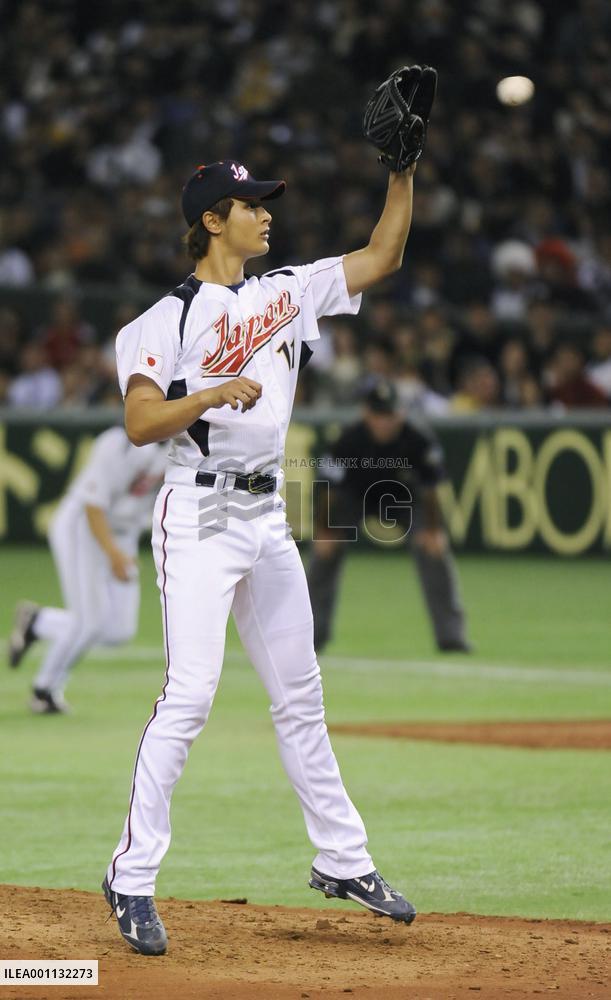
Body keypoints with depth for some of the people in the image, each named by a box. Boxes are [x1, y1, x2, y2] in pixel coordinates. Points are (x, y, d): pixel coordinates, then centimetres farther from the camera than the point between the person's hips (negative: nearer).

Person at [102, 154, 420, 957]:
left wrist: (403, 170, 6)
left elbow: (382, 257, 14)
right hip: (201, 518, -7)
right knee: (190, 695, -14)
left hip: (267, 516, 7)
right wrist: (215, 392, -29)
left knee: (300, 695, 13)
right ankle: (132, 878, -10)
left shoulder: (287, 293, 12)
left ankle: (343, 861, 21)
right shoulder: (169, 319, -7)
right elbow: (140, 423, -16)